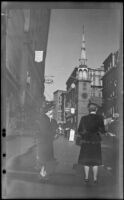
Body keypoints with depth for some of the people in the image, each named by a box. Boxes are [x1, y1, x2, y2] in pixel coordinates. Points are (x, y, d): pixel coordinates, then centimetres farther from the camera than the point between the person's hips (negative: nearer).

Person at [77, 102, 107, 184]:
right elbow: (102, 129, -15)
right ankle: (95, 178, 12)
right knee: (95, 161, 9)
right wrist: (105, 132, 7)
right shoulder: (99, 118, -9)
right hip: (96, 142, -1)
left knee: (86, 160, 12)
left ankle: (86, 177, 16)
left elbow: (79, 131, -1)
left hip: (86, 141, 1)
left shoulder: (83, 118, -4)